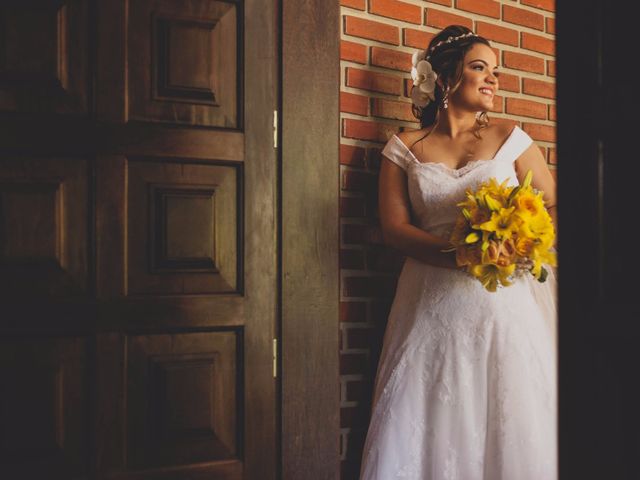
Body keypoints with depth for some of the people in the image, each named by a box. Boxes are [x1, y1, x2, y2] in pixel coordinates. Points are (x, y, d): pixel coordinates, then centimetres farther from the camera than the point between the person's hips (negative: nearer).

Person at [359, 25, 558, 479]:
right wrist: (460, 254, -17)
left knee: (510, 425, -2)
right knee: (422, 429, -2)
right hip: (432, 307, 0)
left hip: (504, 304, 1)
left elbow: (552, 205, 8)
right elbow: (394, 228, -1)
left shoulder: (510, 138, 10)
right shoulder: (405, 148, 8)